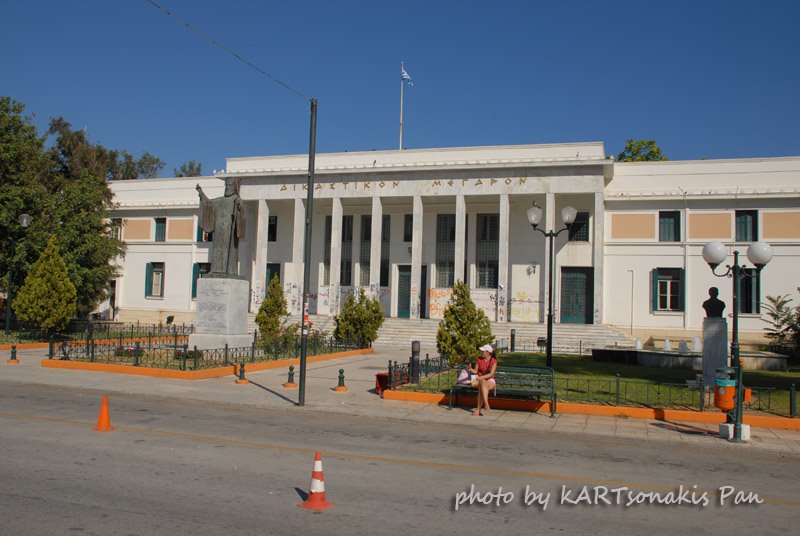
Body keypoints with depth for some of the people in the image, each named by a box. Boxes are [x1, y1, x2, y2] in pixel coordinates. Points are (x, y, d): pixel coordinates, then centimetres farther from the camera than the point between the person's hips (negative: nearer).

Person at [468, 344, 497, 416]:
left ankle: (478, 409, -38)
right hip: (479, 379, 2)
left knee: (481, 388, -37)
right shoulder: (479, 359, 5)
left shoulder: (493, 361, -7)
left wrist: (481, 377, -25)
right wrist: (471, 369, -14)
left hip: (490, 381, -2)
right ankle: (486, 404, -47)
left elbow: (491, 374, -15)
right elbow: (476, 371, 7)